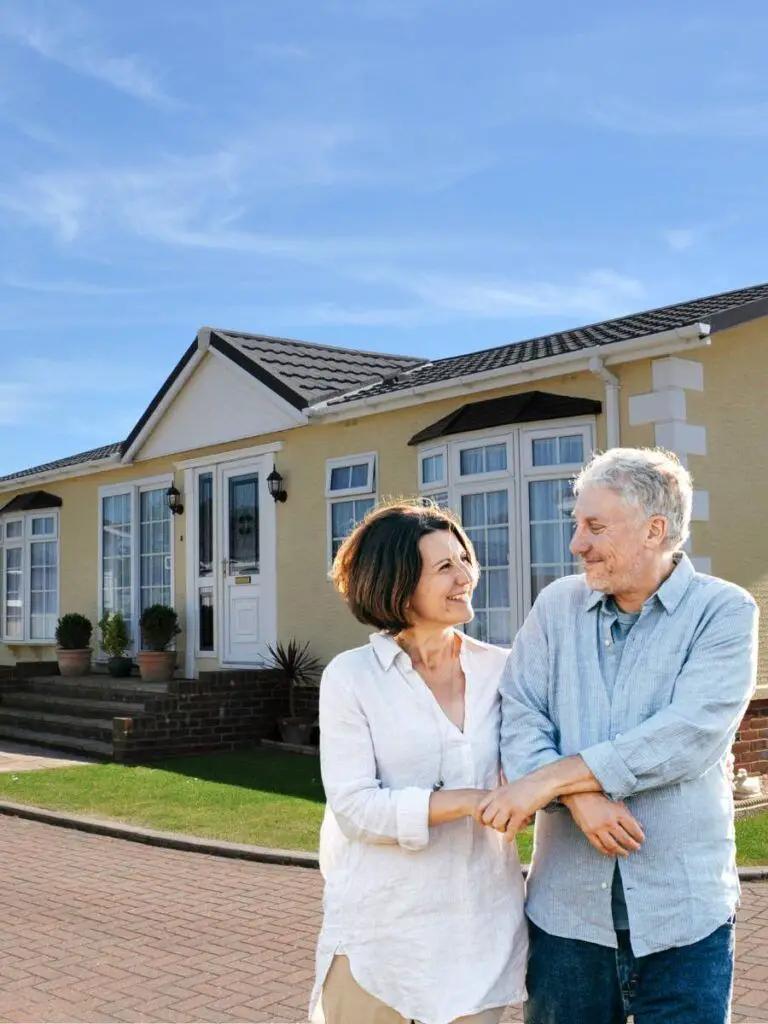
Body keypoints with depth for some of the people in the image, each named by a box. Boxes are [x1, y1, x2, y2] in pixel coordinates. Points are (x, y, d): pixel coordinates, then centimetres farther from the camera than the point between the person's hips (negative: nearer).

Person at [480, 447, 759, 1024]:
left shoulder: (723, 611, -5)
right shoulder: (557, 605, 5)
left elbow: (691, 733, -18)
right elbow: (521, 717, -2)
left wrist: (549, 778, -18)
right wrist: (579, 796, -20)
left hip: (683, 913, -2)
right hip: (567, 906, 3)